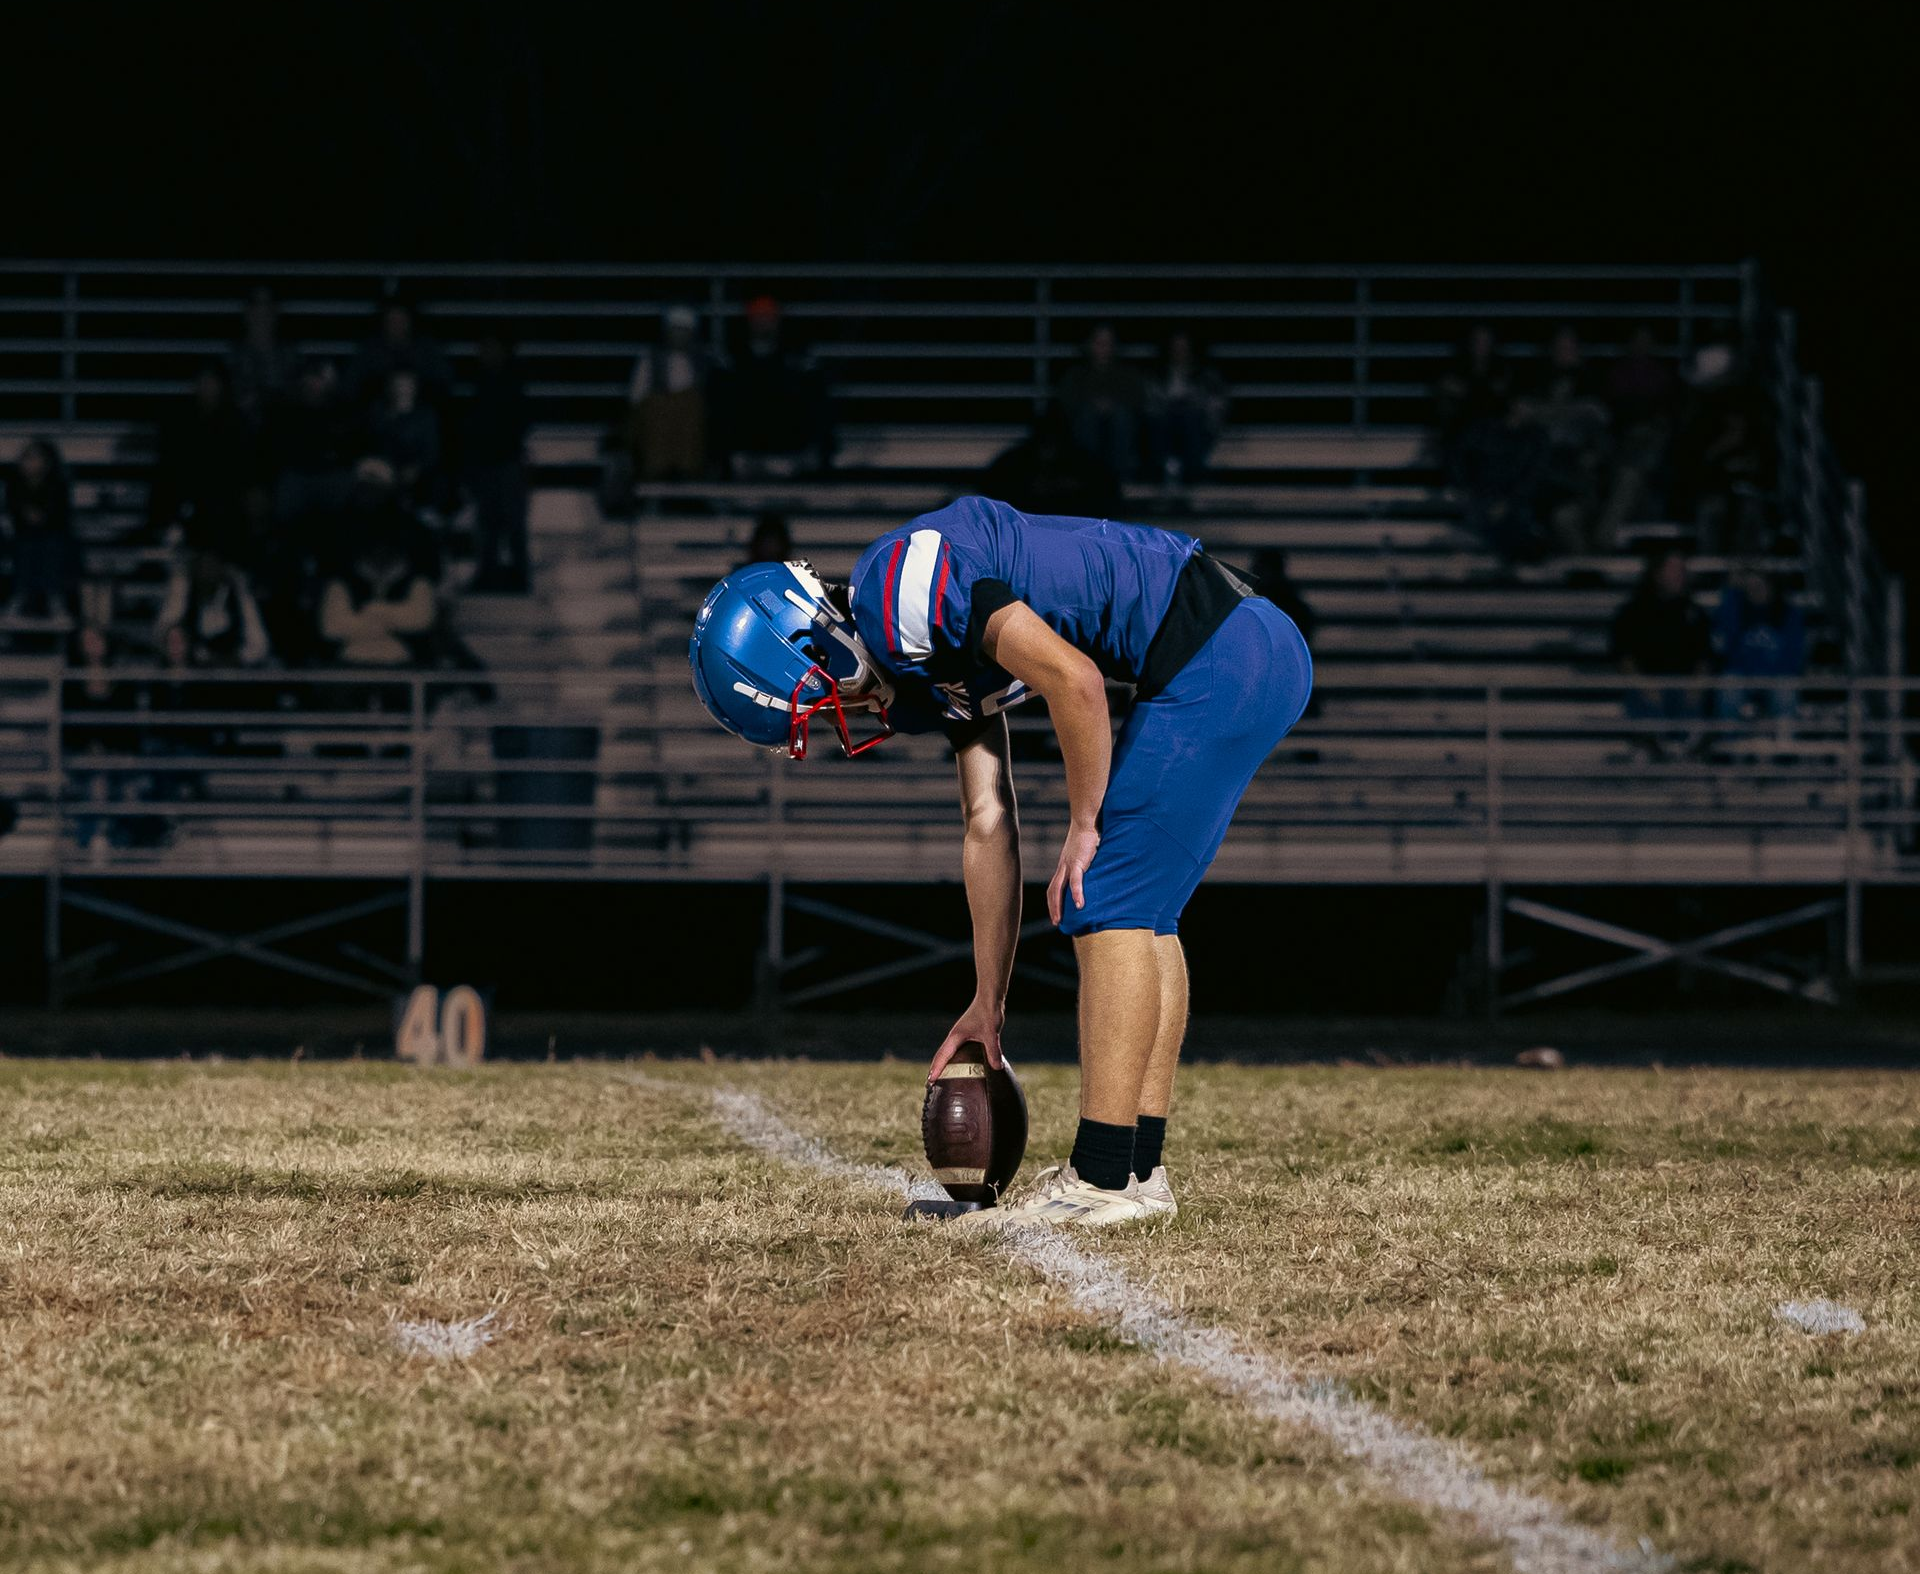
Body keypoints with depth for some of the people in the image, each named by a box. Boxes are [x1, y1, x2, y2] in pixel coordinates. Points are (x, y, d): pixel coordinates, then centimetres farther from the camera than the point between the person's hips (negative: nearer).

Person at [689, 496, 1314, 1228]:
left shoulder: (899, 587, -14)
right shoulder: (930, 671, 16)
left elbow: (1073, 680, -21)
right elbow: (987, 825, 21)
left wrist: (1084, 826, -7)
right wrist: (988, 1002, 24)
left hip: (1219, 659, -10)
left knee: (1108, 907, -6)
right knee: (1139, 911, 15)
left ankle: (1102, 1180, -4)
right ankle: (1141, 1168, 19)